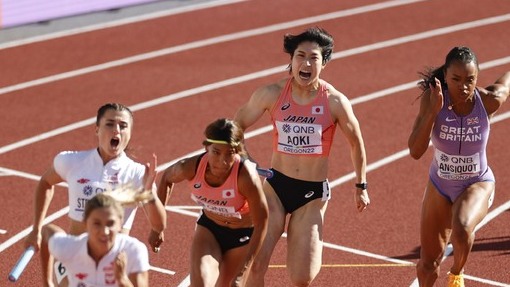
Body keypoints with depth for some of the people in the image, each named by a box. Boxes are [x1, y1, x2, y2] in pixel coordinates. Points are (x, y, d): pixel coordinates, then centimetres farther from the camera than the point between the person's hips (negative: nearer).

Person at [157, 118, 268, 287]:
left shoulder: (246, 176, -35)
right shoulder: (191, 167, -26)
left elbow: (261, 222, -24)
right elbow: (167, 178, -1)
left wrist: (245, 266, -25)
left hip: (243, 235, -2)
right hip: (209, 228, 2)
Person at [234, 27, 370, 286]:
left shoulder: (335, 102, -11)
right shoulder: (272, 94, -9)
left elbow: (356, 143, 5)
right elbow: (238, 125, 7)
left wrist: (361, 186, 13)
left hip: (313, 194, -1)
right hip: (275, 186, 1)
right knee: (254, 265, -10)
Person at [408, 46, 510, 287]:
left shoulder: (488, 101, -22)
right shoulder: (432, 99, -22)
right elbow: (415, 151, -28)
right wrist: (433, 109, -34)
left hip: (478, 184, -2)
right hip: (439, 186, 2)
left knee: (462, 228, -35)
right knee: (428, 263, 12)